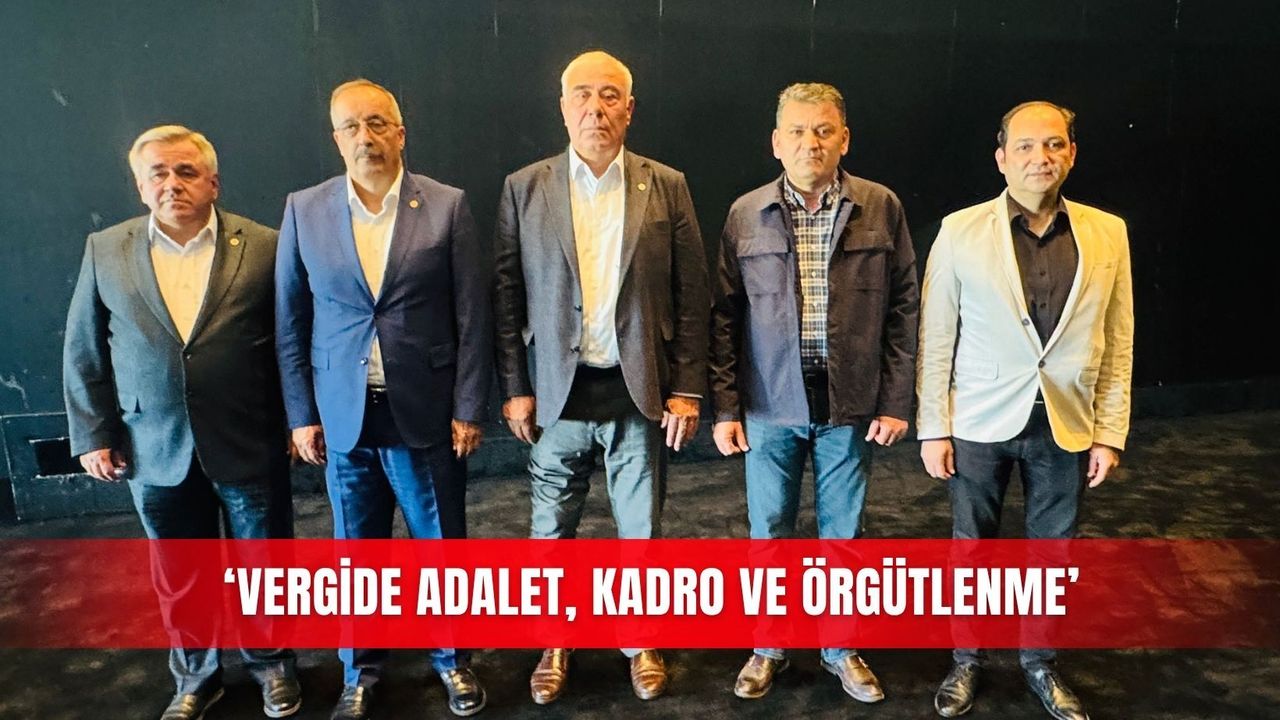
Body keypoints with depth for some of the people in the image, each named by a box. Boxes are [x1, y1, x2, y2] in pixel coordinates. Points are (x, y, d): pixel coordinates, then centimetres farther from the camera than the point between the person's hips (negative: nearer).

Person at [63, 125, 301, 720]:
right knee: (179, 576, 17)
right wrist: (92, 435, 4)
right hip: (155, 449, 2)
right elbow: (83, 352, 6)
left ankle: (271, 662, 37)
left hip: (250, 445, -2)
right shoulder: (105, 251, 1)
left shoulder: (262, 247, -6)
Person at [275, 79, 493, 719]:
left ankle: (453, 658, 34)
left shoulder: (446, 206, -5)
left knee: (442, 544, 12)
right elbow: (290, 322, 5)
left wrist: (468, 408, -6)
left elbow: (473, 317, -4)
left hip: (426, 412, -1)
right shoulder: (304, 210, 1)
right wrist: (301, 415, 3)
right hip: (343, 416, 2)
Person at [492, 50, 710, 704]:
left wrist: (687, 390, -4)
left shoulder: (667, 187, 0)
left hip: (639, 392, 0)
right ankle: (555, 644, 35)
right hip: (556, 393, 1)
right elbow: (505, 297, 1)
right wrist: (514, 390, -3)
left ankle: (642, 641, 35)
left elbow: (691, 297, 0)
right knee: (551, 530, 13)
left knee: (642, 530, 13)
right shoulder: (524, 189, 0)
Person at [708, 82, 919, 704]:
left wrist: (896, 402, -3)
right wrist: (725, 408, -2)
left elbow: (903, 310, 0)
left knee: (843, 534, 13)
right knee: (769, 533, 12)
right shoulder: (745, 215, -1)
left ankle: (840, 648, 34)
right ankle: (768, 647, 32)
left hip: (851, 405, 0)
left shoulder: (881, 209, -1)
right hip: (770, 404, 0)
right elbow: (725, 318, 0)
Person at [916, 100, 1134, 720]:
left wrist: (1110, 433, 1)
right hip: (981, 422, -2)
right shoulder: (960, 231, -7)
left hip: (1067, 425, 2)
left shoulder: (1108, 234, -1)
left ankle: (1040, 663, 37)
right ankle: (966, 660, 33)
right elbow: (936, 338, -5)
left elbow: (1117, 343, 3)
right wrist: (933, 429, -7)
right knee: (972, 545, 12)